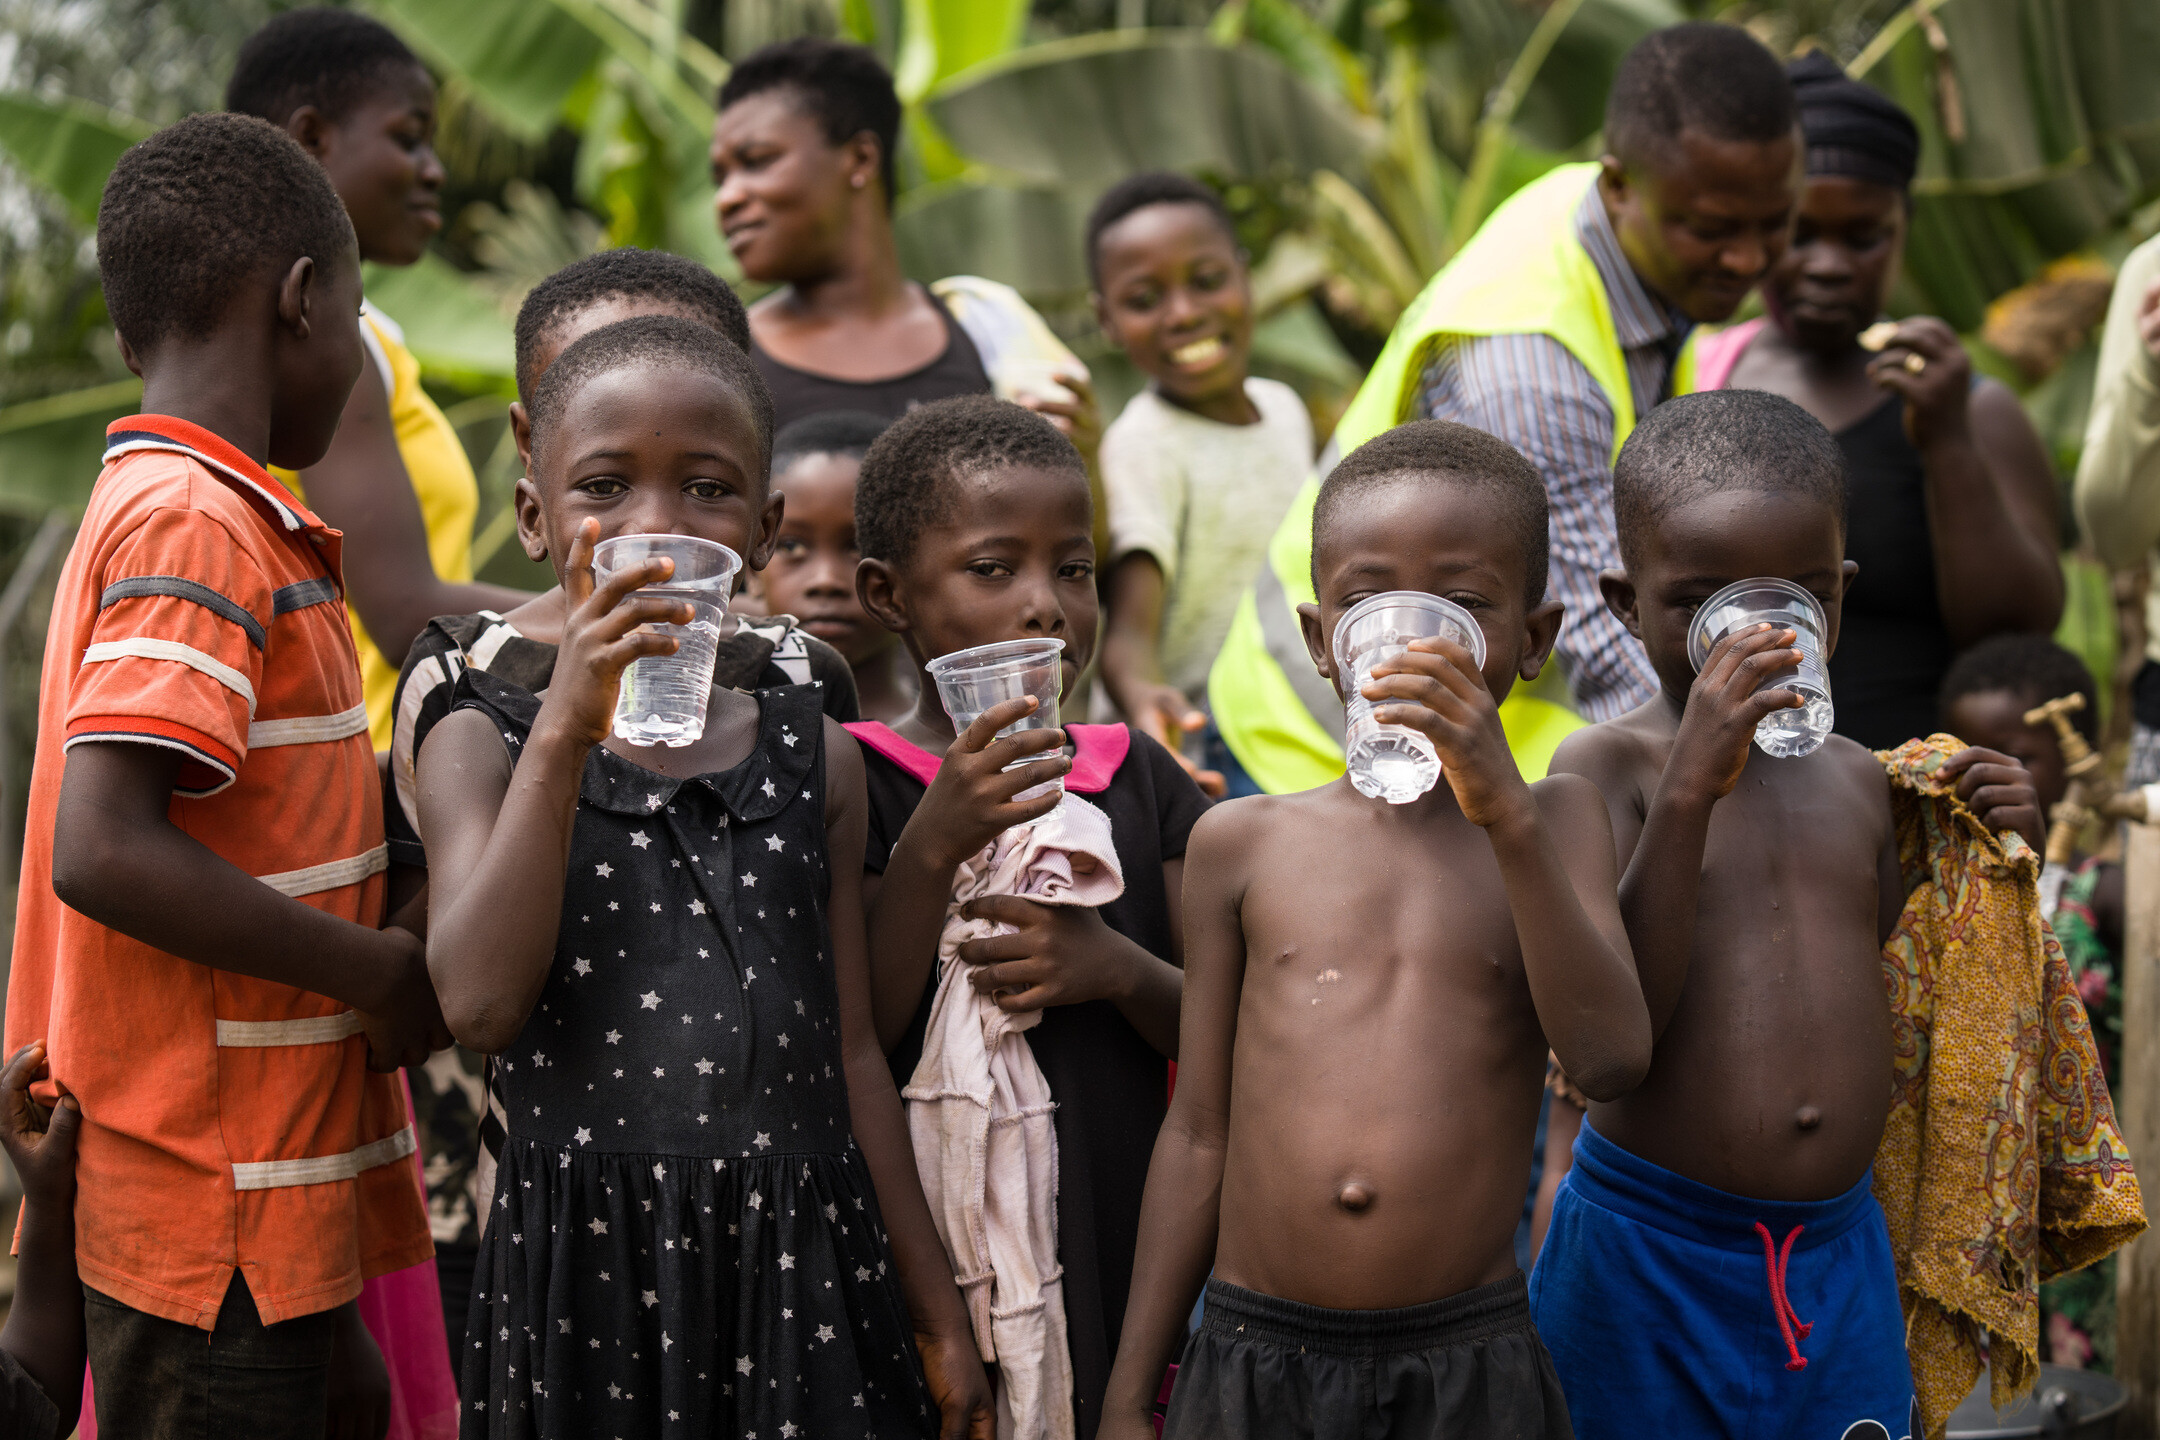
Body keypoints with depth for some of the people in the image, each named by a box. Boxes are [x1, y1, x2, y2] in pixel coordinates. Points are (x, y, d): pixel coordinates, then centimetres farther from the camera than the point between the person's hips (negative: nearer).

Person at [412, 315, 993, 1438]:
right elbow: (479, 1003, -15)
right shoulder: (483, 745, 1)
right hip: (586, 1262, -2)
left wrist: (939, 1313, 11)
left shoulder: (814, 757, 7)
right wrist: (567, 731, -19)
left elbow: (851, 1053, 10)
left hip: (802, 1259, 2)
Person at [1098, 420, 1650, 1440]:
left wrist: (1506, 816, -18)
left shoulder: (1554, 822, 5)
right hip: (1251, 1355, 1)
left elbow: (1609, 1058, -11)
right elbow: (1199, 1133, 9)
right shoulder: (1242, 843, 6)